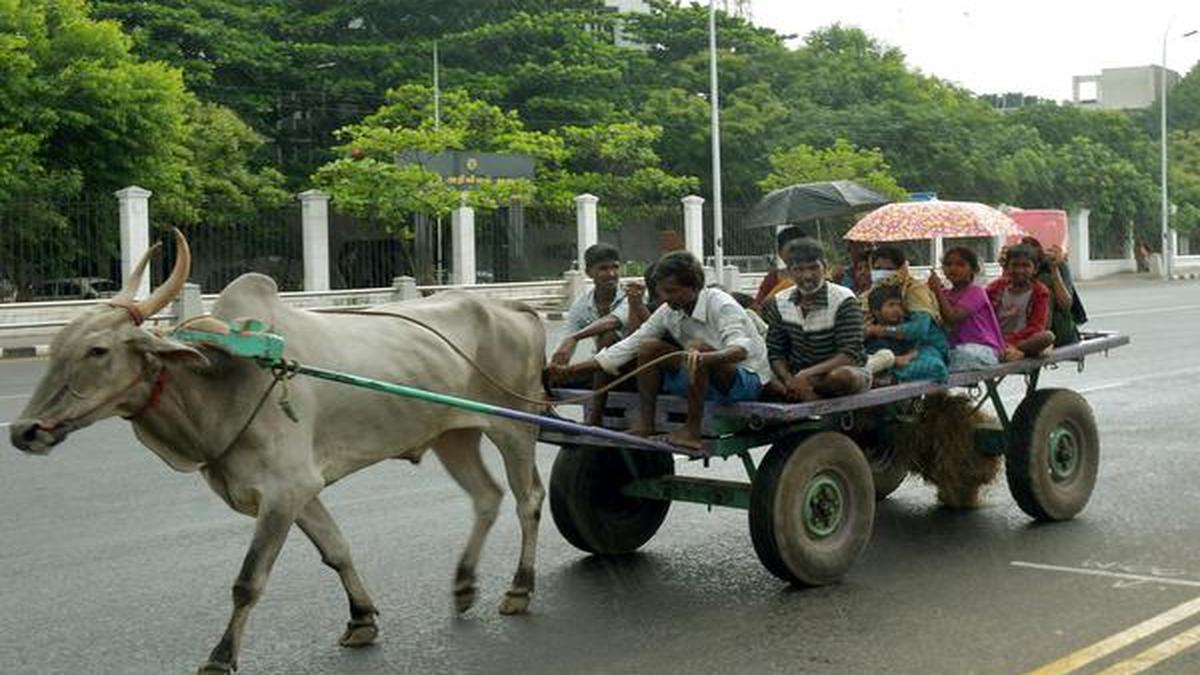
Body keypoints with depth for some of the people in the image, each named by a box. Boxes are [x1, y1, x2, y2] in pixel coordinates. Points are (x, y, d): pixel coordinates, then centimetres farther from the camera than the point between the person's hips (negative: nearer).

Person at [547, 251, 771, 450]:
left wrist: (703, 358, -59)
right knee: (649, 347, -6)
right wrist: (569, 370, -7)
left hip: (747, 379, -7)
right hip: (704, 379, 7)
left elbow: (740, 349, -37)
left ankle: (692, 430, -26)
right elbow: (629, 346, 0)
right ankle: (646, 424, -8)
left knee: (697, 347, -34)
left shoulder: (720, 304, -20)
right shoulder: (668, 312, -2)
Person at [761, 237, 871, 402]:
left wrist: (807, 374, -33)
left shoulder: (844, 301, -14)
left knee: (841, 376, -40)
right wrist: (789, 380, -23)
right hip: (799, 375, 4)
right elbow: (776, 353, -1)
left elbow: (850, 355, -22)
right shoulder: (779, 304, 0)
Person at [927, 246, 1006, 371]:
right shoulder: (946, 294, 15)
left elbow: (953, 318, -19)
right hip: (955, 349, 5)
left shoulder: (975, 292, -6)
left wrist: (938, 291, -15)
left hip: (982, 350, -5)